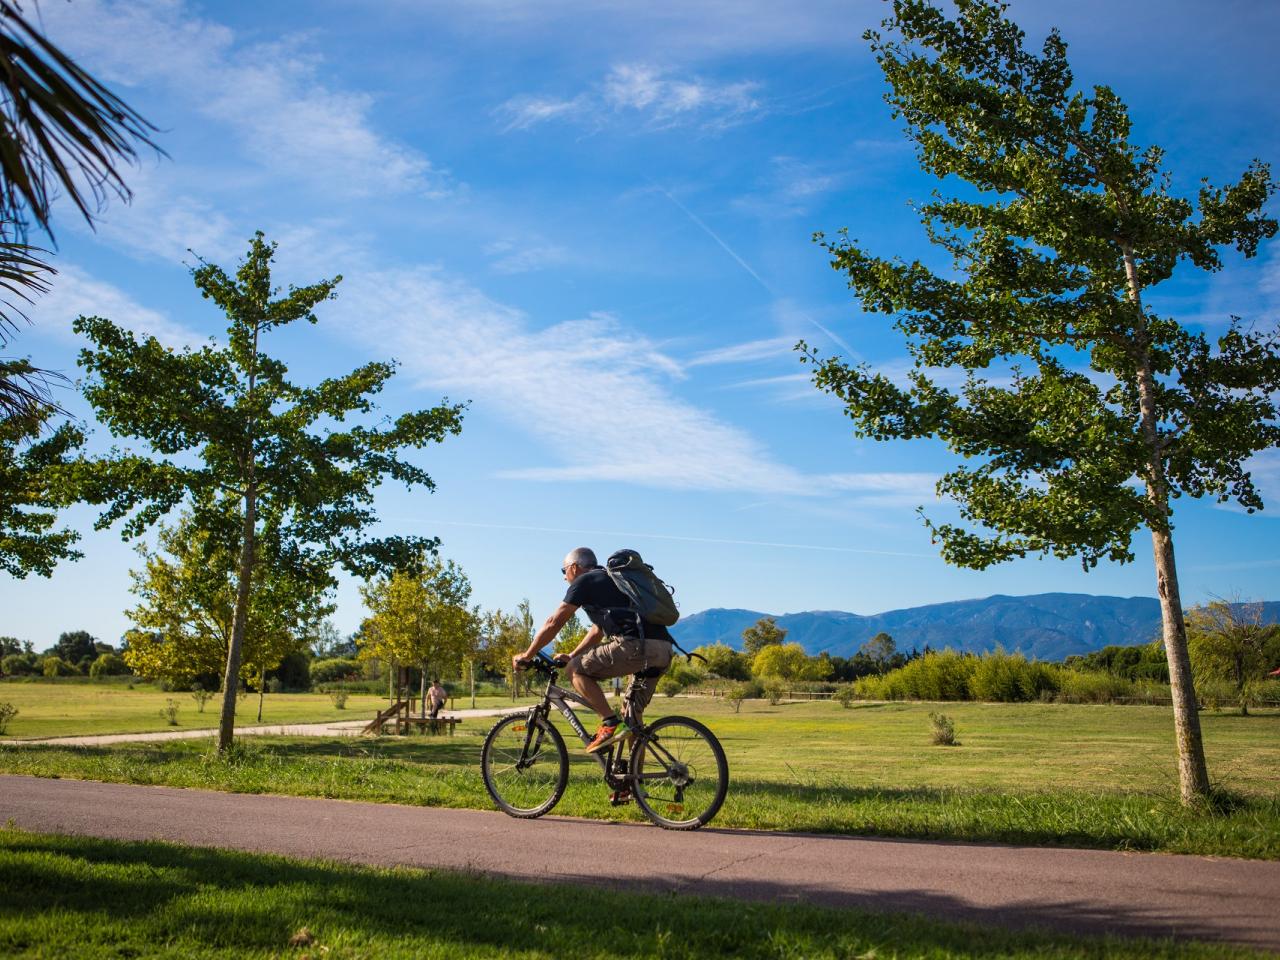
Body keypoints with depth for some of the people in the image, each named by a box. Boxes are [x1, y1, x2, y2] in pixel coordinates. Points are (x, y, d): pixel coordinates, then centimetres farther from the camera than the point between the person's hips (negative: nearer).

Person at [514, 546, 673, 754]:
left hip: (635, 645, -9)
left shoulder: (584, 582, 7)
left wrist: (526, 656, 17)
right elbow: (598, 631, 39)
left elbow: (553, 623, 7)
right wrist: (571, 656, 42)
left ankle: (609, 722, -6)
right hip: (664, 651, 9)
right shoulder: (609, 581, 32)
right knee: (632, 720, 19)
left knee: (575, 670, 2)